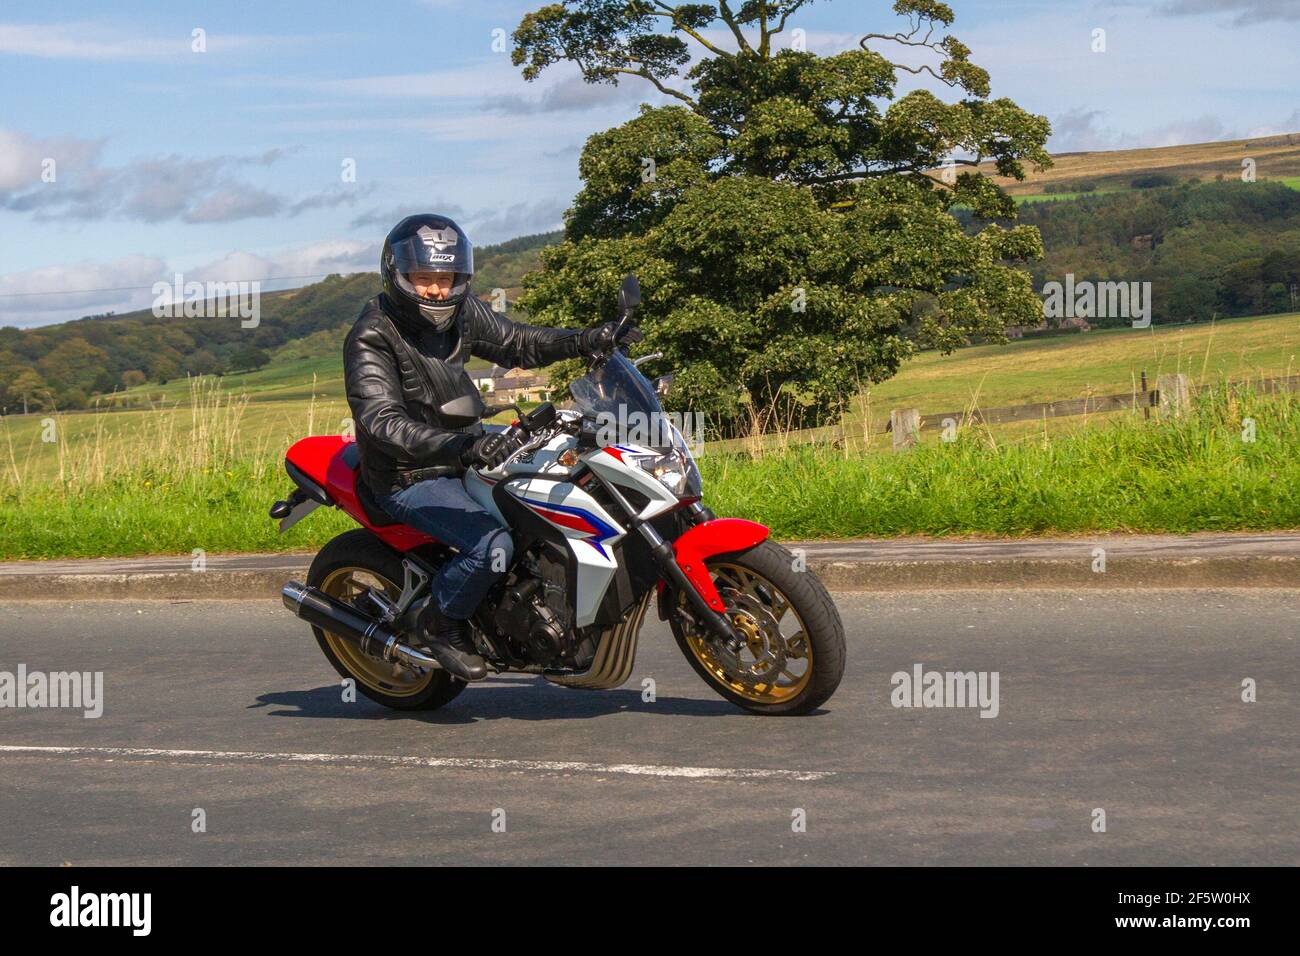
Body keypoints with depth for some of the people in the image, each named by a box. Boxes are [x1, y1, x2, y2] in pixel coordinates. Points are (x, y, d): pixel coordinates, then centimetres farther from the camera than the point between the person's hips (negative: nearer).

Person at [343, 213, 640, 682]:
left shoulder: (461, 312, 2)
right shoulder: (371, 339, -21)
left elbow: (515, 342, 13)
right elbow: (383, 421, -34)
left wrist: (583, 340, -5)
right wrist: (460, 448, -48)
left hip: (467, 452, 9)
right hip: (411, 477, -8)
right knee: (493, 544, -30)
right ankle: (441, 622, -4)